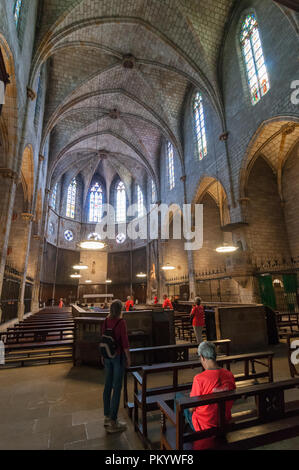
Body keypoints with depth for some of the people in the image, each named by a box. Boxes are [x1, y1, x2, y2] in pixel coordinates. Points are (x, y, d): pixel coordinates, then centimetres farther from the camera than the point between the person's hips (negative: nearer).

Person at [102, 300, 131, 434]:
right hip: (119, 356, -7)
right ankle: (113, 423, 15)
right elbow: (125, 342, -19)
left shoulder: (106, 321, -1)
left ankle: (107, 417, 31)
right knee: (117, 387, 4)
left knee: (108, 385, 17)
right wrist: (129, 358, -7)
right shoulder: (121, 322, -21)